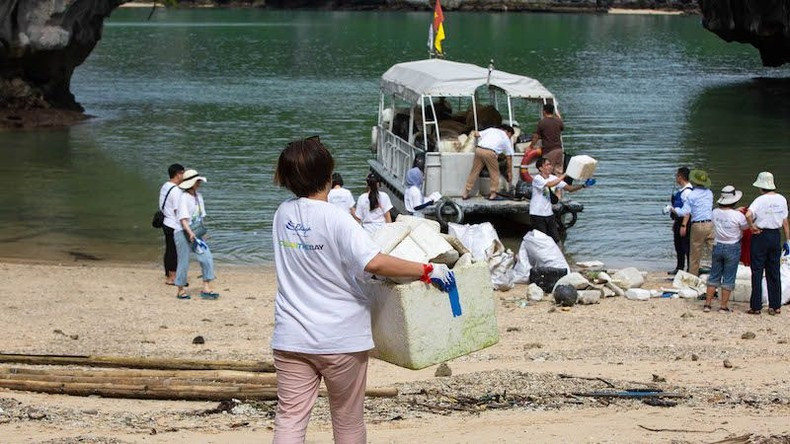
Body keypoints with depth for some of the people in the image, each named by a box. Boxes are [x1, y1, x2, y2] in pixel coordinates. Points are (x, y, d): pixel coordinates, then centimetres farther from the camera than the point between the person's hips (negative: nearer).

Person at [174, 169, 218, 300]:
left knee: (207, 258, -2)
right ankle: (180, 291, 14)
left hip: (196, 233, 7)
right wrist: (190, 233, -31)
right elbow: (183, 218, -21)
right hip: (183, 233, -7)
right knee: (184, 262, 0)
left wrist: (201, 230, 10)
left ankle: (206, 288, 2)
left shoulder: (198, 196, 10)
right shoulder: (184, 197, -14)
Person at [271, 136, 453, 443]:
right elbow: (374, 263, -28)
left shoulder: (283, 215, 3)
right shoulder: (335, 219, -15)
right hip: (341, 338, -4)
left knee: (289, 417, 0)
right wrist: (428, 270, -21)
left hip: (291, 337, 4)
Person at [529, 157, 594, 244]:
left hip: (549, 214, 7)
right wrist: (565, 175, -31)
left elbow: (569, 188, 3)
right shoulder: (537, 179, -16)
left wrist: (584, 185, -12)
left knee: (555, 239, 8)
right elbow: (550, 184, -34)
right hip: (537, 214, -7)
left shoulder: (553, 178, 5)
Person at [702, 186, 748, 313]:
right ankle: (723, 306, 7)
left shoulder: (715, 213, -6)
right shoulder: (738, 215, -19)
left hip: (717, 246, 4)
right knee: (728, 278, 5)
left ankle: (707, 304, 14)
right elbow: (746, 226, -2)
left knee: (714, 276, 14)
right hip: (732, 248, -4)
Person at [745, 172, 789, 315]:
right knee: (774, 272, 12)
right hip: (776, 236, 5)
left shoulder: (761, 200, -14)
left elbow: (748, 214, -32)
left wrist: (752, 225, -14)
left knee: (757, 272, 3)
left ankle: (756, 306, 4)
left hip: (761, 236, -5)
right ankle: (776, 306, 13)